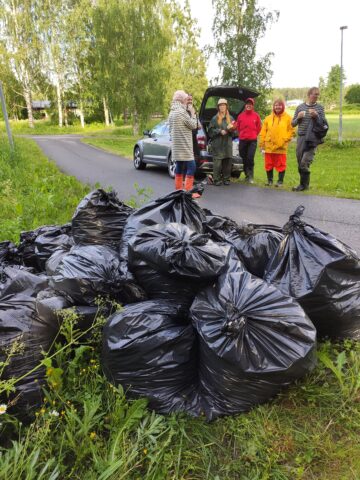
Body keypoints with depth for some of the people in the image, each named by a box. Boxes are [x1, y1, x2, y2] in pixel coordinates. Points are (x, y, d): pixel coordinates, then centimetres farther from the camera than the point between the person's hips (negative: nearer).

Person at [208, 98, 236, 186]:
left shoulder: (230, 118, 14)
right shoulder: (215, 118, 5)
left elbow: (234, 130, 12)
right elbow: (210, 131, 1)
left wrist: (230, 129, -9)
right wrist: (219, 131, -10)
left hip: (228, 143, 3)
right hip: (217, 144, -3)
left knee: (227, 162, 1)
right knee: (217, 162, -7)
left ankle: (226, 179, 10)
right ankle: (216, 180, -1)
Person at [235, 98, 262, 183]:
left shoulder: (256, 116, 1)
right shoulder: (241, 115, 5)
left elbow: (259, 127, 8)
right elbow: (237, 127, 15)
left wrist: (254, 134, 7)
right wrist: (242, 134, 11)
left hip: (252, 140, -3)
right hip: (242, 140, 3)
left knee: (250, 158, -11)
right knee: (243, 158, 8)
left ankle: (251, 176, -3)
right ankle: (247, 174, 23)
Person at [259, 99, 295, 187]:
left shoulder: (287, 118, 4)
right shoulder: (268, 118, 10)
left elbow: (291, 131, 2)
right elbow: (263, 132, 8)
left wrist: (285, 140, -9)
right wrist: (262, 143, 1)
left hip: (281, 147, -2)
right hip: (269, 146, 3)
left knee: (281, 165, 0)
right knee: (269, 164, 7)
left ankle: (280, 181, 10)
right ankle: (270, 180, 20)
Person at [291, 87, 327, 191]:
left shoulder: (320, 108, 4)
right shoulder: (300, 107, 9)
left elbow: (323, 125, 1)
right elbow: (293, 124, 13)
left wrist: (316, 116, -14)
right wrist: (298, 117, -7)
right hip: (301, 138, 3)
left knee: (305, 163, -14)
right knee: (300, 163, 5)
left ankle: (304, 185, -2)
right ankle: (304, 184, 17)